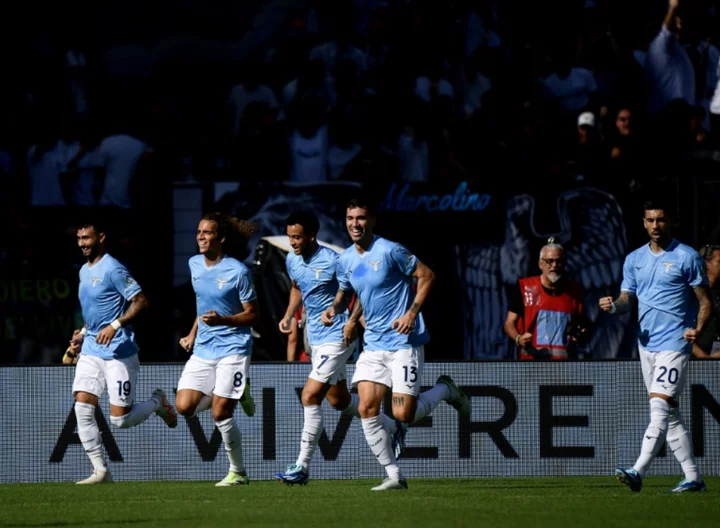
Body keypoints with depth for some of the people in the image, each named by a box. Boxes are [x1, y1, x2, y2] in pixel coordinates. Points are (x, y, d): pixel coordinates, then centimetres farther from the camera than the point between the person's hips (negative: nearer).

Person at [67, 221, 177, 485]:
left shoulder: (113, 269, -12)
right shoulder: (84, 271, 15)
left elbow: (141, 302, -16)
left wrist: (115, 326, -24)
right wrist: (82, 334, 18)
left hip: (119, 352, -8)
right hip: (90, 351, 8)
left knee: (120, 420, -6)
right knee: (82, 408, -7)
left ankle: (157, 401, 24)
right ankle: (100, 470, -3)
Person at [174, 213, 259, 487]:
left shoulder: (238, 271, -13)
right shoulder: (195, 265, 7)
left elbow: (253, 314, -9)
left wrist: (222, 319, -24)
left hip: (233, 348, -7)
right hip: (203, 349, 7)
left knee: (220, 414, -10)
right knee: (185, 407, -6)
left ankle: (238, 472, 8)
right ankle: (238, 393, 19)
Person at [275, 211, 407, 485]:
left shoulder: (332, 261, -20)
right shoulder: (292, 260, 3)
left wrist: (353, 321, -22)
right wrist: (289, 315, 9)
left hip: (337, 336, -9)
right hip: (316, 337, 9)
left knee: (310, 397, -15)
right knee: (339, 400, 18)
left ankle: (302, 467, -11)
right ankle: (393, 427, 38)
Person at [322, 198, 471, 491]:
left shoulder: (390, 251, -12)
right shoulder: (345, 260, 8)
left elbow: (427, 276, -8)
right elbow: (345, 291, 24)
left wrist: (412, 313, -17)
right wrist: (334, 309, 2)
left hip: (404, 340, -7)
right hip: (373, 344, 7)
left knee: (404, 414, -12)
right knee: (367, 409, -7)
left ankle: (445, 389, 19)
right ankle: (394, 476, 1)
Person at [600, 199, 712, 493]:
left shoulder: (687, 257, -3)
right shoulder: (634, 259, 13)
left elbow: (704, 300, -2)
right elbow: (627, 299, 13)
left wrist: (697, 329, -19)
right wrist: (614, 306, -10)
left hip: (674, 343, -7)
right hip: (646, 344, 7)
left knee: (659, 406, -17)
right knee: (669, 414, 9)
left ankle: (638, 472, -26)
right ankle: (693, 477, 15)